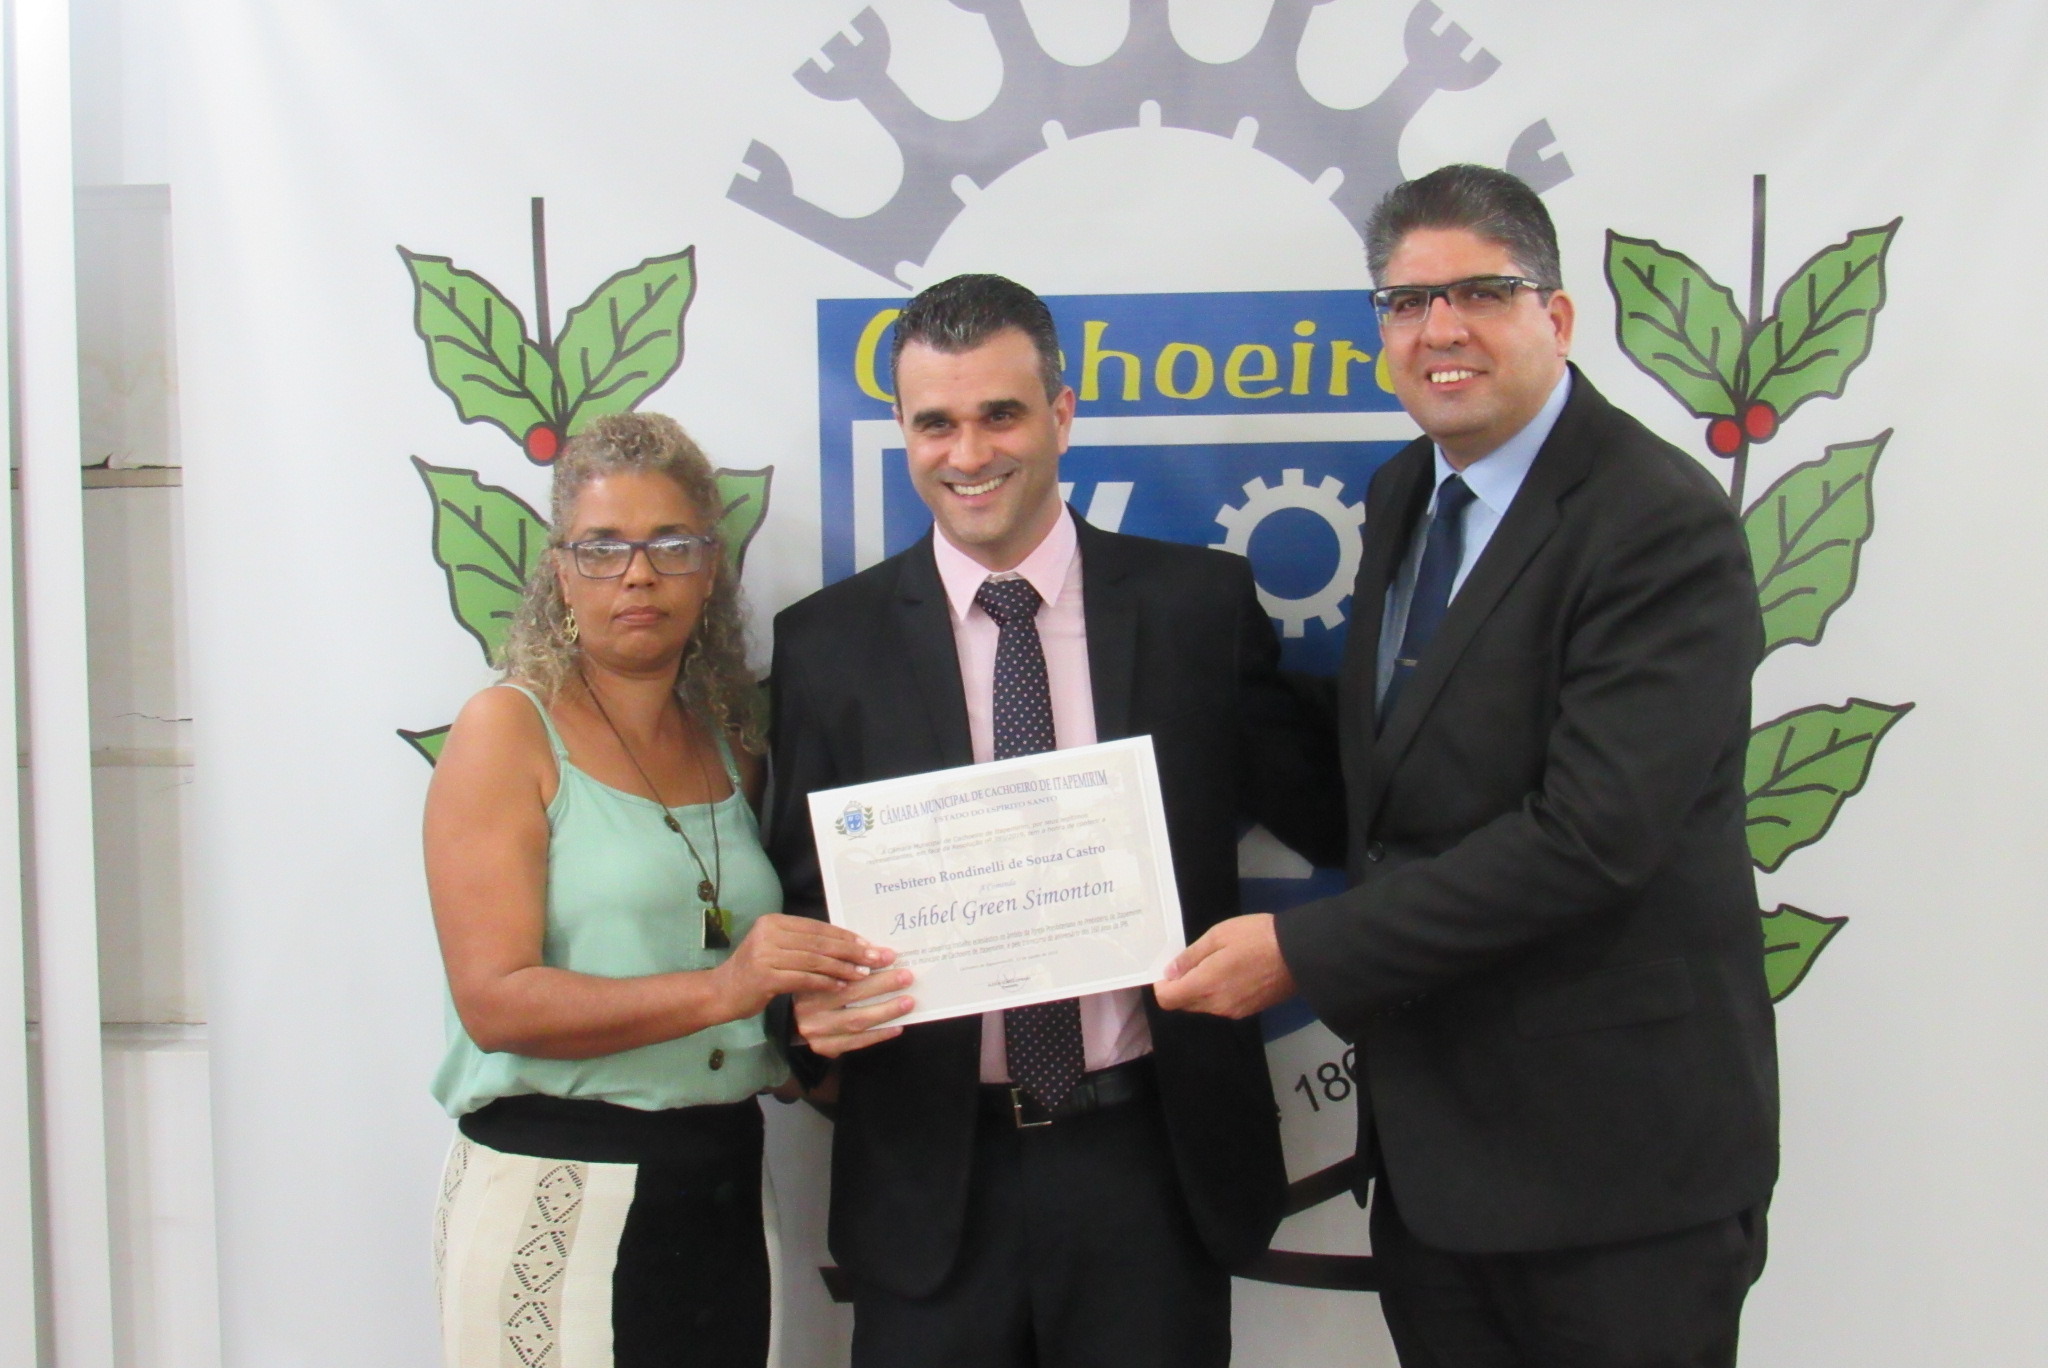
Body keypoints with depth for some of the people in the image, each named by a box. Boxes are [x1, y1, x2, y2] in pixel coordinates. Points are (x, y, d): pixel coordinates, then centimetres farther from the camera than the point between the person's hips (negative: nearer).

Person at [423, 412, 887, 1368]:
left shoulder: (733, 749, 12)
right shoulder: (507, 732, -4)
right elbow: (495, 1001, -15)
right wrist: (718, 989, -24)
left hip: (720, 1189, 5)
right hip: (557, 1197, -5)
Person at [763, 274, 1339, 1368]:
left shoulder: (1200, 604, 0)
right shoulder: (828, 642, 1)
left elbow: (1325, 815, 5)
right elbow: (801, 895, 5)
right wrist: (814, 994, -12)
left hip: (1155, 1159, 0)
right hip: (930, 1176, 1)